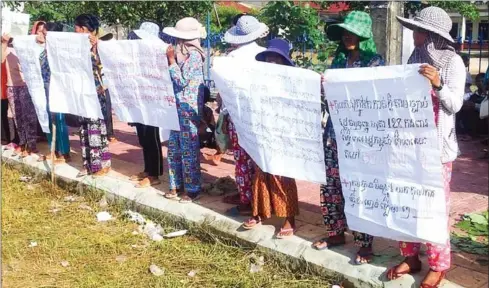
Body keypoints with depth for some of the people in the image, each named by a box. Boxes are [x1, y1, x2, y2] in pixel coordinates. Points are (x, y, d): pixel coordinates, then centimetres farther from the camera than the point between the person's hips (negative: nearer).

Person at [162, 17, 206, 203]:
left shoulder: (194, 55, -14)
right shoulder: (182, 53, 11)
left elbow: (181, 81, -18)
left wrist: (171, 60, -14)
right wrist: (171, 59, 7)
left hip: (188, 108, -9)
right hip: (176, 106, 9)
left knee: (188, 150, -2)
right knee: (173, 148, 13)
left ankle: (192, 189, 7)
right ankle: (176, 184, 23)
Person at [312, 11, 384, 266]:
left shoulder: (375, 62, -4)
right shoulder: (338, 60, 11)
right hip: (335, 132, 6)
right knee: (331, 185, 9)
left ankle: (364, 244, 11)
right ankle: (336, 233, 26)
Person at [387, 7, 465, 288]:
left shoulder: (453, 62, -7)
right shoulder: (415, 58, 9)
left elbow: (455, 105, -12)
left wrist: (438, 84, -28)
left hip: (437, 146, -6)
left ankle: (438, 265, 14)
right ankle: (411, 257, 24)